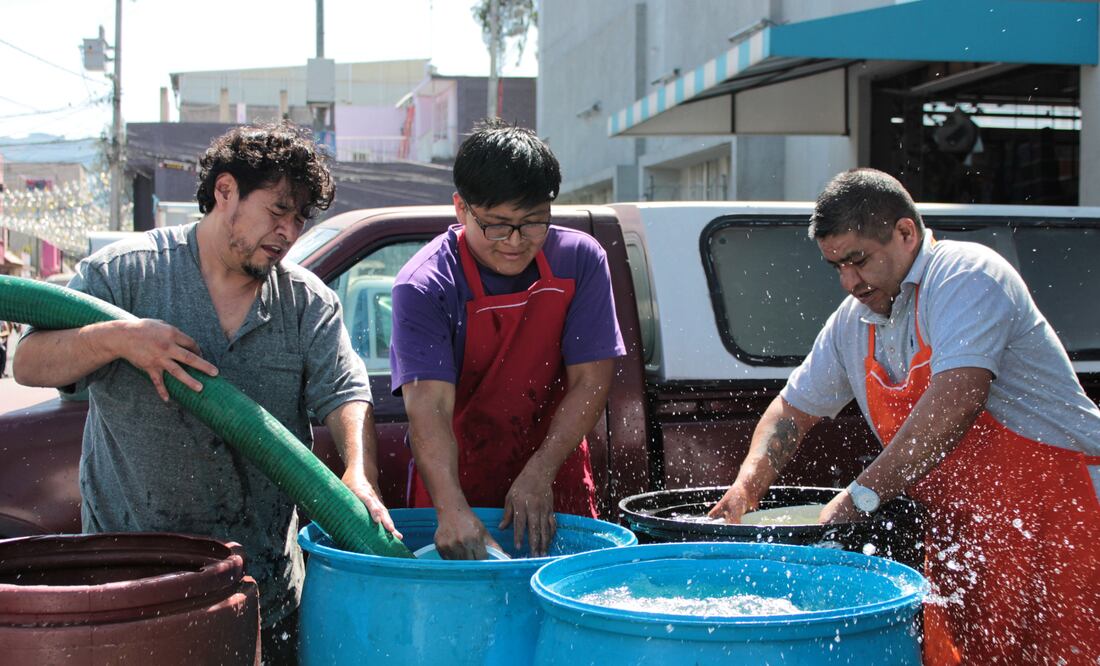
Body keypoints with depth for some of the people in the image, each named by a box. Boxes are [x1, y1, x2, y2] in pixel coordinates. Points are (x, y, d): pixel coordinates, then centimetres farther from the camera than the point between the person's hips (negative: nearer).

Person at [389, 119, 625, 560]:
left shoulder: (580, 261, -7)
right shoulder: (423, 286, -16)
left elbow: (591, 382, -7)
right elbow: (428, 406, -26)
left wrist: (539, 474, -17)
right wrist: (453, 512, -39)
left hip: (557, 490, 3)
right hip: (455, 488, -3)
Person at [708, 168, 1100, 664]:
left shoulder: (965, 275, -15)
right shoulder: (852, 323, 9)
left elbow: (957, 401, -28)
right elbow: (793, 409, 18)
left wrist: (861, 496, -26)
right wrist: (746, 486, 1)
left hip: (1057, 518, -7)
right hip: (959, 535, 7)